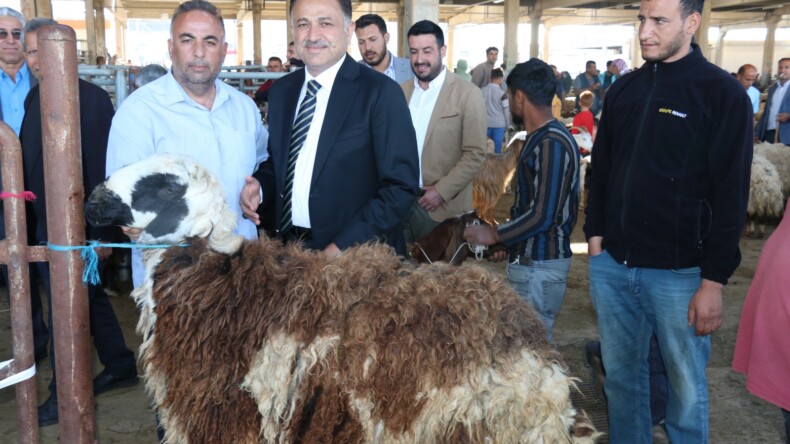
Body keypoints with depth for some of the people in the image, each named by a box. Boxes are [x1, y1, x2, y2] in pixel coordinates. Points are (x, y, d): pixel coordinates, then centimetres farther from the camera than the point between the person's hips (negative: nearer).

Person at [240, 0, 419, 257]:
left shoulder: (380, 92, -12)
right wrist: (260, 187, -4)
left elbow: (401, 186, -16)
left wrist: (342, 247, -20)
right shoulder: (281, 91, 5)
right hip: (289, 247, 6)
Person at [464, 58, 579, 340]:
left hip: (540, 265, -9)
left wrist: (494, 235, -13)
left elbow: (543, 216, -23)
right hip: (529, 260, 9)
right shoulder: (539, 138, 12)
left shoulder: (552, 143, -19)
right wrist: (508, 239, 14)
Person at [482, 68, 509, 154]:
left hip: (486, 124, 3)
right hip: (499, 124, -3)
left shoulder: (482, 91, 2)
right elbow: (506, 110, -5)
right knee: (497, 149, 2)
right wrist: (507, 124, 8)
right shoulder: (503, 93, -9)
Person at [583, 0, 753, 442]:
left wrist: (714, 280, -12)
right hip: (613, 265, 5)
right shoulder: (623, 89, 8)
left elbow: (731, 195, -9)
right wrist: (595, 236, 7)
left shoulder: (723, 93, -7)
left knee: (686, 386, 10)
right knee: (622, 374, 15)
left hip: (679, 272, -4)